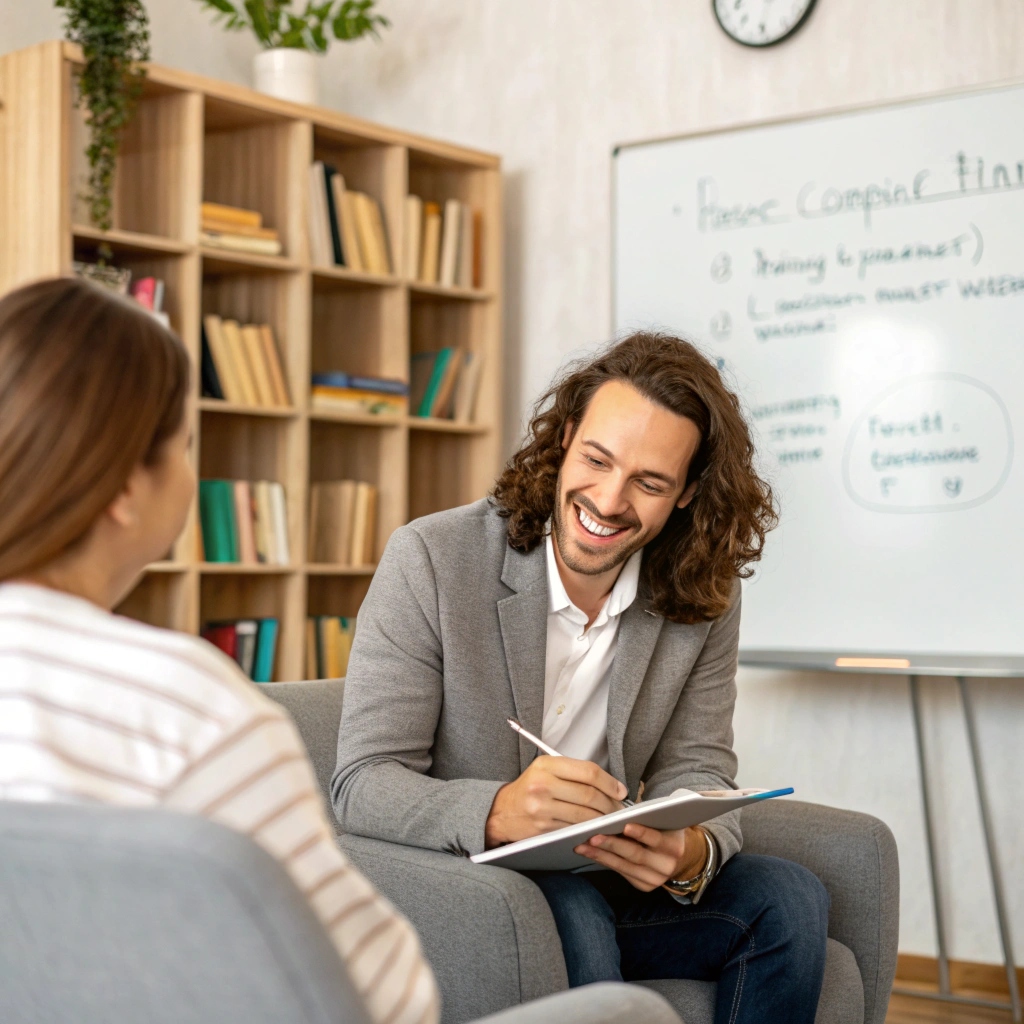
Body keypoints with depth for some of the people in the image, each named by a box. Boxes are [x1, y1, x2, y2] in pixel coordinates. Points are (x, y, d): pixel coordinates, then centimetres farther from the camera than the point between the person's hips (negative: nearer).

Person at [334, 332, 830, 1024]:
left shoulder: (705, 600, -1)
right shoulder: (431, 560, -15)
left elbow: (697, 771, -1)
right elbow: (363, 785, -18)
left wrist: (692, 852, -28)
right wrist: (499, 812, -39)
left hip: (606, 888, 5)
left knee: (789, 897, -15)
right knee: (570, 913, -34)